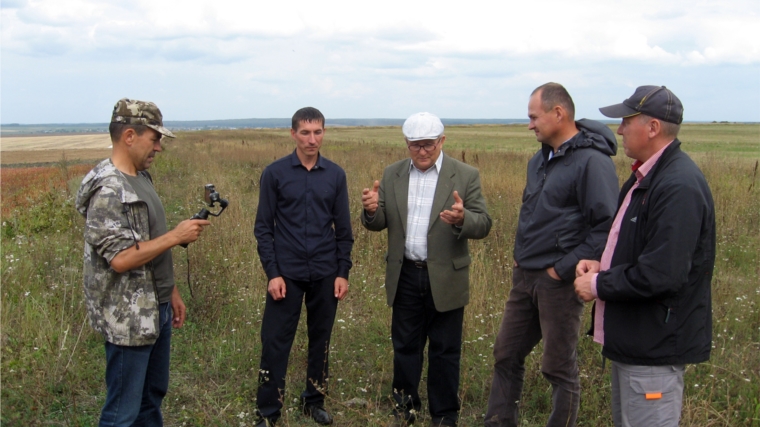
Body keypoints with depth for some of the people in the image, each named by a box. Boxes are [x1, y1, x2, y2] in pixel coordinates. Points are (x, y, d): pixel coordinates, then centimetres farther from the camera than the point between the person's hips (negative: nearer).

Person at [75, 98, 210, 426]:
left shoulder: (141, 178, 9)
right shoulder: (108, 190, -20)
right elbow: (121, 258, -27)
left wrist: (172, 292, 18)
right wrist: (177, 236, -20)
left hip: (157, 309, 9)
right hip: (129, 318, -9)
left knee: (153, 395, 20)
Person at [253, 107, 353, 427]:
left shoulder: (335, 175, 3)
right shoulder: (275, 173, -3)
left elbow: (344, 229, 7)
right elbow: (263, 227, -2)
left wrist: (343, 272, 2)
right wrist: (272, 273, -9)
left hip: (325, 274, 2)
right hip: (287, 273, -2)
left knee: (320, 340, 12)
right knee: (275, 342, 0)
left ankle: (314, 401, 28)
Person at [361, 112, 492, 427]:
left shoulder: (466, 176, -6)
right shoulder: (392, 175, 4)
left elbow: (483, 225, -11)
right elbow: (378, 224, 3)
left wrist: (462, 218, -34)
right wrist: (372, 210, -21)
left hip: (445, 279, -3)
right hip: (404, 277, 3)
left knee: (445, 351, 9)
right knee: (405, 346, 15)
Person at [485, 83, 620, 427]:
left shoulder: (592, 161, -16)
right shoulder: (540, 160, 11)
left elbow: (607, 227, -20)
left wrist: (563, 269, -18)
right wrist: (520, 254, 11)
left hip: (557, 281, -8)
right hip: (524, 276, 8)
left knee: (559, 369, 6)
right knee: (506, 356, 15)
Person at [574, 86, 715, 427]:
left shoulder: (679, 187, -24)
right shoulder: (646, 176, 10)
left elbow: (661, 275, -29)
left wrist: (599, 285, -15)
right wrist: (600, 264, 3)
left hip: (654, 346, -10)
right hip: (634, 337, 10)